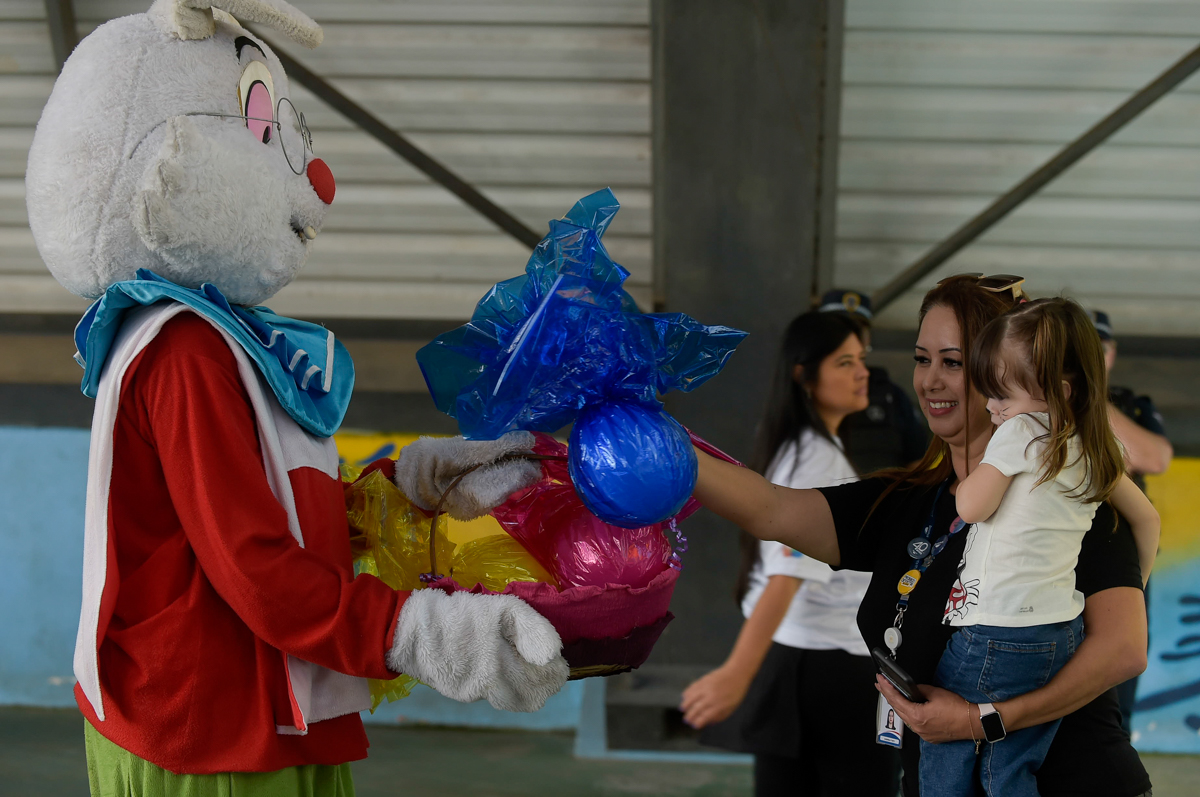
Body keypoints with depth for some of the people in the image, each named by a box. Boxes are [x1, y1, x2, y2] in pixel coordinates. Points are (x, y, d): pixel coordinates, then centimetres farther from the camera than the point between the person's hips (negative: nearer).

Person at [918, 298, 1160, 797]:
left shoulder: (1019, 432, -13)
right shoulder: (1093, 452, 11)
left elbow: (971, 506, -12)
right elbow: (1146, 517, 20)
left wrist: (973, 472, 8)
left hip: (999, 635, -8)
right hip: (1063, 637, 8)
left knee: (942, 753, 7)